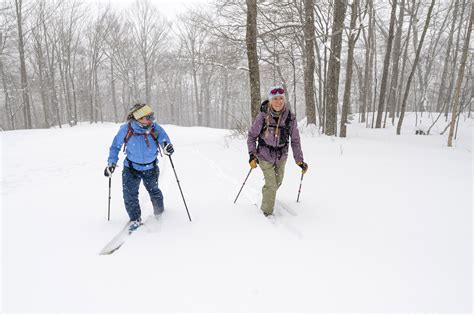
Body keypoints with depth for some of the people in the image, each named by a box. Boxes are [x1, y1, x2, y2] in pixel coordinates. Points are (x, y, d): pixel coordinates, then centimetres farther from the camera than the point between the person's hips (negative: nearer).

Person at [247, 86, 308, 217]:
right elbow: (252, 135, -8)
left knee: (277, 182, 22)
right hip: (265, 155, -3)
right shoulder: (262, 116, -19)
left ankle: (266, 193, 56)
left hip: (281, 156, 4)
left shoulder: (290, 117, -14)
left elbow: (295, 140, -5)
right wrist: (252, 154, -19)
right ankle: (267, 212, 14)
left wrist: (299, 160, -6)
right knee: (271, 185, -10)